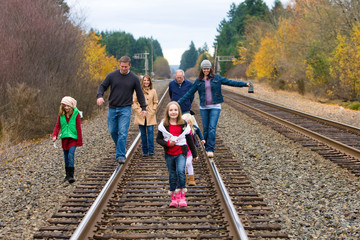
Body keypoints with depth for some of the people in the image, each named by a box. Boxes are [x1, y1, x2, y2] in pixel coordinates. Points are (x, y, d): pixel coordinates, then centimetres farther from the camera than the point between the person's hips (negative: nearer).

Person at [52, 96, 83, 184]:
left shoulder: (76, 114, -6)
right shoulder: (61, 114, 3)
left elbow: (78, 128, -3)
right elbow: (58, 126, 5)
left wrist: (79, 141, -3)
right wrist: (55, 135, -11)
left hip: (73, 138, -4)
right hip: (64, 138, 4)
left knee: (71, 156, -15)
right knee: (66, 157, 10)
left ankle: (71, 175, -14)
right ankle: (67, 174, 22)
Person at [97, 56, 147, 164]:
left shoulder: (134, 78, -1)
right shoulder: (112, 75, 1)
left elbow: (140, 94, 7)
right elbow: (102, 86, 6)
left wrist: (143, 108, 5)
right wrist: (100, 96, -14)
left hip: (125, 109, -2)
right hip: (112, 108, 3)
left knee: (123, 132, -11)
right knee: (113, 131, 10)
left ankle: (120, 155, -7)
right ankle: (121, 148, 33)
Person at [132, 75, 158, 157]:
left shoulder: (153, 91, 7)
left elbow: (156, 103, 11)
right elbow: (134, 102, 6)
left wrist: (153, 110, -1)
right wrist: (137, 110, -4)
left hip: (150, 116, 0)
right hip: (140, 116, 0)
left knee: (150, 131, -11)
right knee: (143, 133, 3)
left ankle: (151, 150, -10)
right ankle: (145, 151, 10)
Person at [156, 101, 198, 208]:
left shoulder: (184, 125, 1)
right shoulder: (163, 125, 1)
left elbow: (190, 140, 9)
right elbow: (158, 139, 5)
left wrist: (194, 154, 14)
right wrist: (167, 143, -15)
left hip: (181, 153, -2)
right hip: (169, 154, 2)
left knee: (180, 171, -23)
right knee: (172, 175, 8)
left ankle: (182, 196, -17)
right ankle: (174, 199, 18)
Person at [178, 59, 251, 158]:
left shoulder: (217, 78, 3)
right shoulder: (198, 81, 5)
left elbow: (230, 82, 2)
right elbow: (189, 93, 9)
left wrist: (244, 84, -5)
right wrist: (179, 102, 7)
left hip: (215, 106, -2)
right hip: (204, 107, 2)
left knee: (212, 128, -12)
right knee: (205, 128, 5)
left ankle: (210, 149, -13)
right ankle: (207, 148, 20)